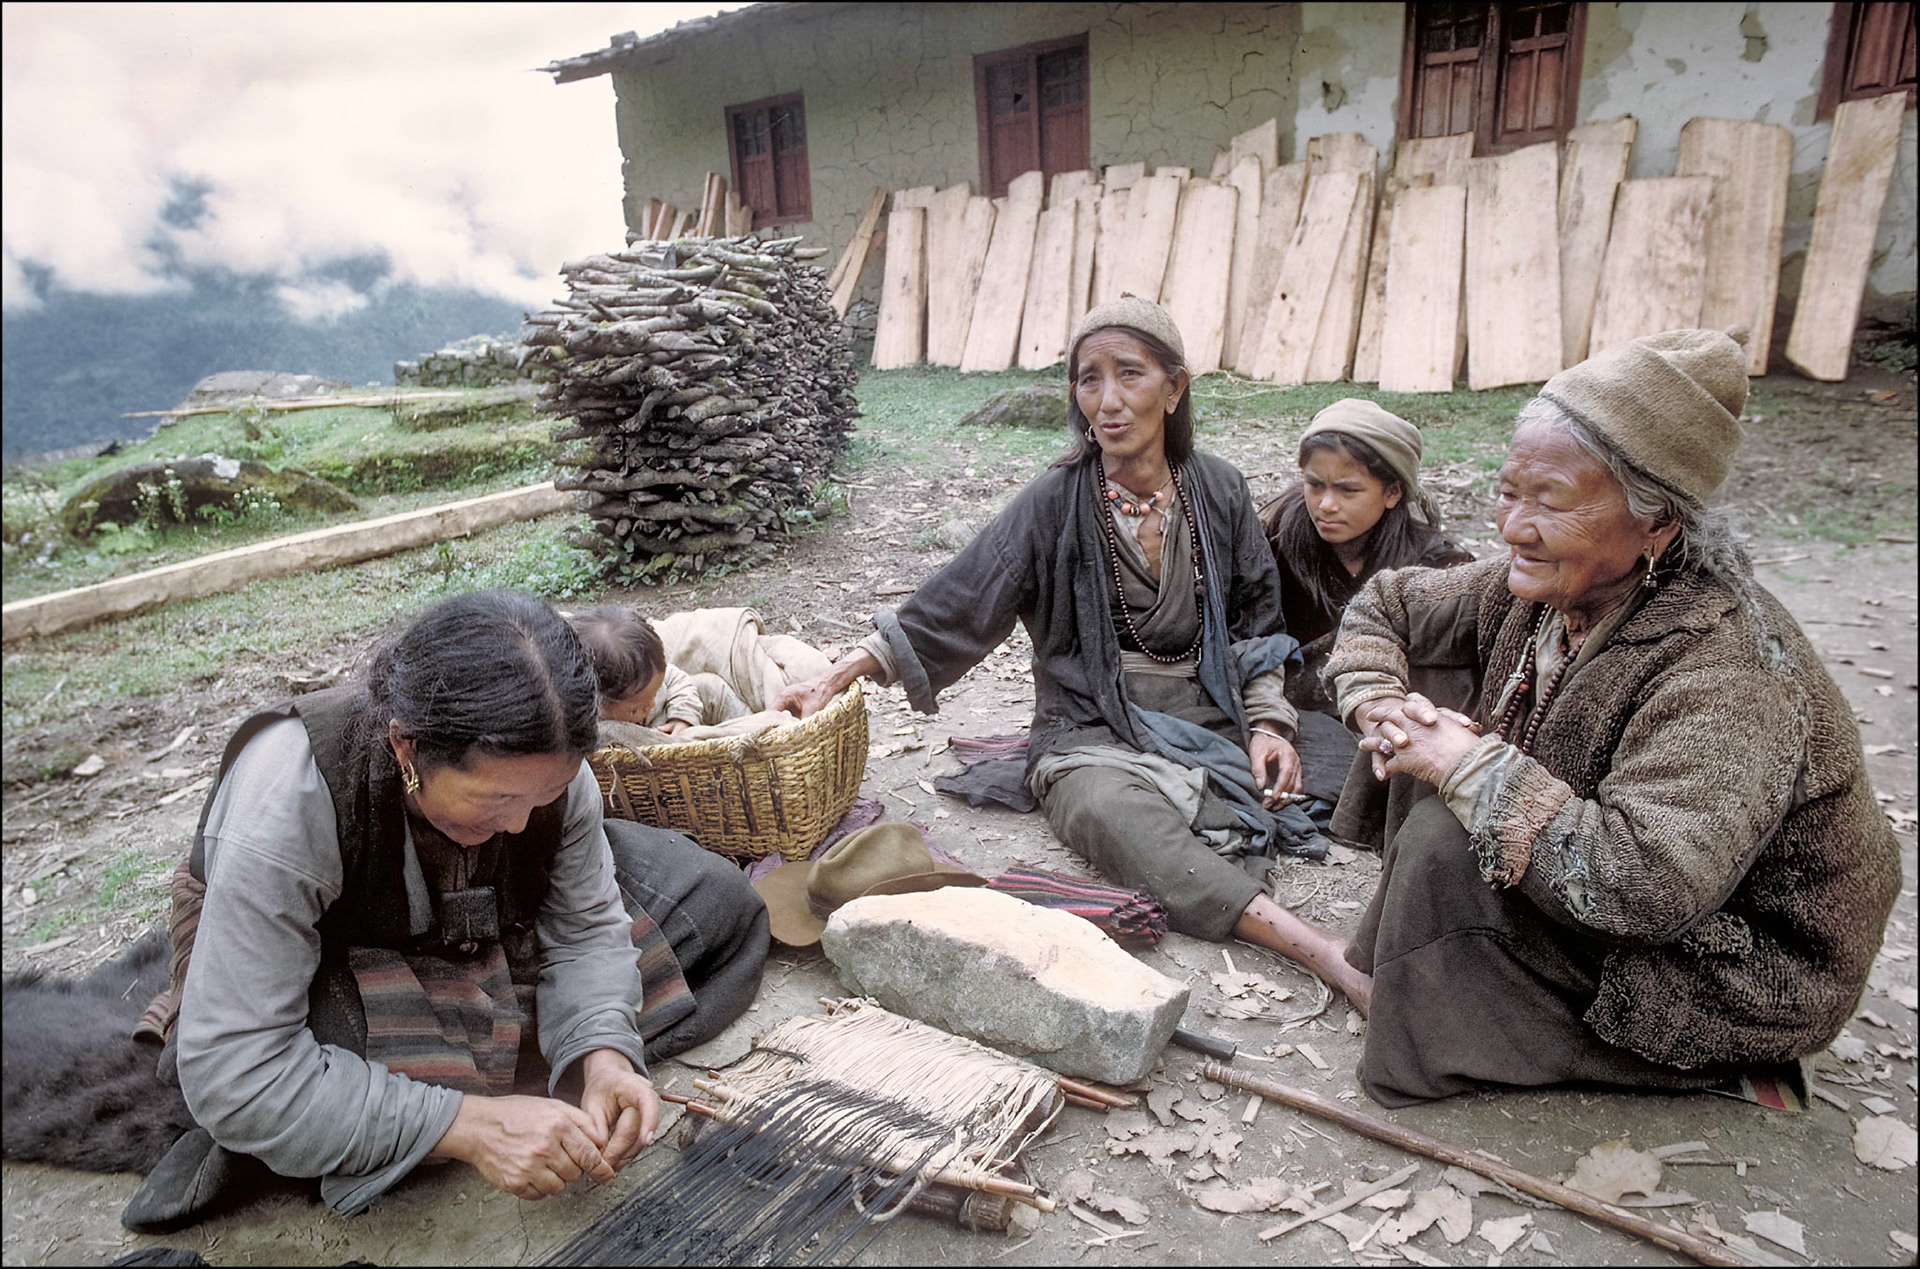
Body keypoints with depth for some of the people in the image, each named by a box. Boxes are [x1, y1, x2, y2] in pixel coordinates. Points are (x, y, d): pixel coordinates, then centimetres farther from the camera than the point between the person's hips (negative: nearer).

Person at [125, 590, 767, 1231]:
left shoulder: (540, 763, -24)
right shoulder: (287, 799, -38)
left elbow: (585, 929, -13)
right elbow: (230, 1072, -37)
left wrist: (603, 1053, -33)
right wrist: (466, 1122, -43)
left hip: (468, 934, 5)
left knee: (721, 902, -5)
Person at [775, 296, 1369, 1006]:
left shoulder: (1219, 492, 5)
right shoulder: (1054, 504, -4)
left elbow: (1254, 623, 14)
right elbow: (955, 604, -8)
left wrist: (1267, 723, -1)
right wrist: (836, 678, -17)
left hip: (1206, 721, 3)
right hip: (1091, 730, -2)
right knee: (1109, 810, -37)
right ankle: (1317, 948, -42)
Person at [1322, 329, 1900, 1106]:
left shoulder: (1729, 672, -33)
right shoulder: (1540, 585, -10)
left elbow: (1647, 881, -43)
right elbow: (1383, 606, 3)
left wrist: (1468, 766, -34)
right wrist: (1381, 708, -17)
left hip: (1734, 980, -7)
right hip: (1589, 892, 8)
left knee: (1447, 838, -29)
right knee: (1435, 698, -7)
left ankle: (1433, 1049, -2)